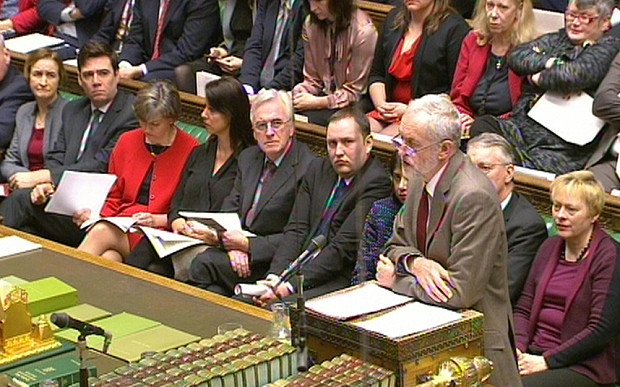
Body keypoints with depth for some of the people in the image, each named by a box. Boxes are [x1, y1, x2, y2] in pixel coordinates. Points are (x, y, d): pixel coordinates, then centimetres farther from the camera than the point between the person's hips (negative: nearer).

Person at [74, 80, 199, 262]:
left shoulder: (190, 150, -1)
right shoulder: (127, 141, 14)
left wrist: (159, 220, -11)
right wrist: (95, 214, 1)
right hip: (122, 226, 4)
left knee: (101, 232, -32)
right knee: (108, 257, -34)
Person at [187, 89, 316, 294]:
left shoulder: (307, 168, -13)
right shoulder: (248, 158, 14)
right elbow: (230, 208, 13)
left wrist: (247, 245, -16)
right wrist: (233, 245, -8)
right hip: (240, 249, 7)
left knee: (204, 264, -26)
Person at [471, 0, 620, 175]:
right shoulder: (557, 39, 24)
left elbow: (576, 75, -15)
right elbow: (517, 56, 7)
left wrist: (536, 78, 0)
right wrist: (551, 63, -7)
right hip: (522, 126, 6)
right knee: (481, 125, -23)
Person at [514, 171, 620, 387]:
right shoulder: (550, 247, 15)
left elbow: (601, 331, -13)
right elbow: (523, 309, 15)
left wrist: (546, 361, -15)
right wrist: (517, 348, -5)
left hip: (583, 367, -6)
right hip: (534, 354, 6)